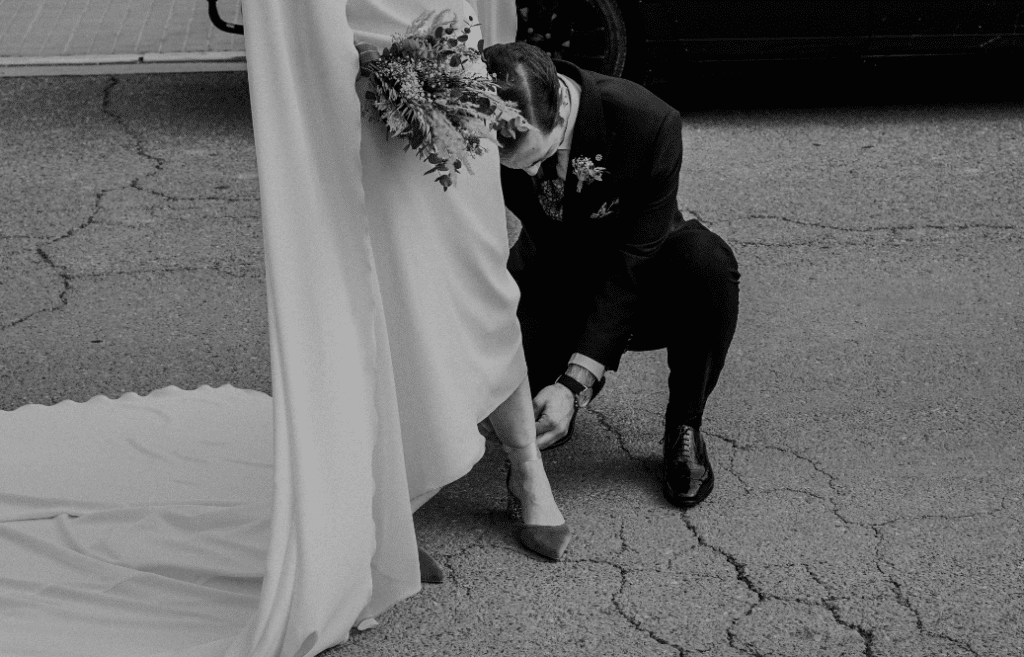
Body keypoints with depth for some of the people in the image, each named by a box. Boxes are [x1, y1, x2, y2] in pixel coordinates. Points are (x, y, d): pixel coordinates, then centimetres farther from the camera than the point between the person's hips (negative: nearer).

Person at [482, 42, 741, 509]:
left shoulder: (649, 124, -32)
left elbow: (630, 268, -30)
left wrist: (574, 386, -35)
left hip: (639, 282, -2)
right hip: (550, 286, 2)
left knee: (708, 263, -35)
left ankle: (684, 427, -12)